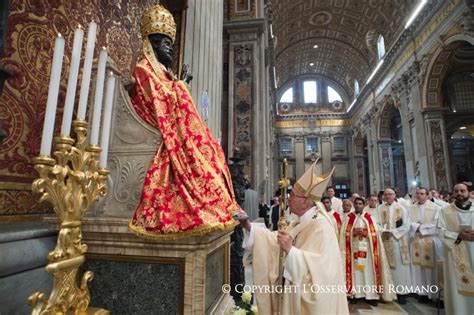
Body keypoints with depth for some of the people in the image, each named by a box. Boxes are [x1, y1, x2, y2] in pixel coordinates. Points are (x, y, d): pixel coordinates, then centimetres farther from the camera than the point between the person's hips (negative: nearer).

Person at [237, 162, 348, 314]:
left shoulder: (321, 227, -24)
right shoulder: (298, 223, 6)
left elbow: (320, 267, -32)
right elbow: (275, 240, 9)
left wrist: (290, 250, -40)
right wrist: (249, 227, -1)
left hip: (311, 300, -8)